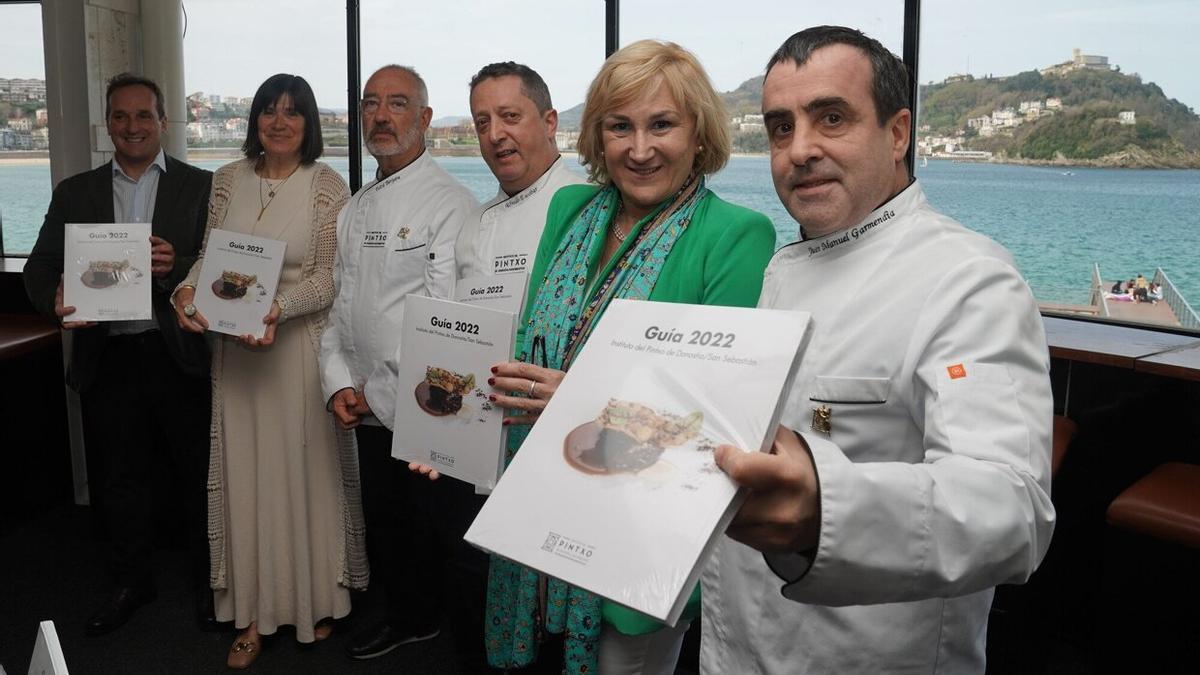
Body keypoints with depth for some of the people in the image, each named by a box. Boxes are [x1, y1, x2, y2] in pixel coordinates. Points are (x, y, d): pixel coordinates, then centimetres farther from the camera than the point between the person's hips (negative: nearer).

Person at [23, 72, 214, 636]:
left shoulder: (199, 186, 2)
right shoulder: (75, 193, 11)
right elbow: (40, 266, 7)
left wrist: (176, 267, -24)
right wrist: (56, 300, -15)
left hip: (179, 355, -3)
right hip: (106, 356, 3)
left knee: (198, 475, 7)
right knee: (120, 478, 15)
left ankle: (209, 582, 25)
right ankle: (131, 581, 35)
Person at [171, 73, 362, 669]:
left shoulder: (327, 186, -4)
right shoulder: (227, 180, 7)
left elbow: (330, 276, -9)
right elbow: (208, 256, 8)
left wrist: (278, 307, -25)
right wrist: (188, 290, -13)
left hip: (302, 343, -3)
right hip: (235, 346, 3)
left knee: (306, 469, 6)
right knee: (246, 472, 7)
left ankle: (317, 597, 25)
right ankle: (255, 611, 19)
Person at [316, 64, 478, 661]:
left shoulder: (451, 204, -13)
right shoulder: (354, 210, 13)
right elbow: (340, 303, 14)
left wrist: (381, 392, -14)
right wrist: (339, 383, 2)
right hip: (370, 409, 7)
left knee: (435, 530, 4)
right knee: (384, 523, 19)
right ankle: (407, 618, 40)